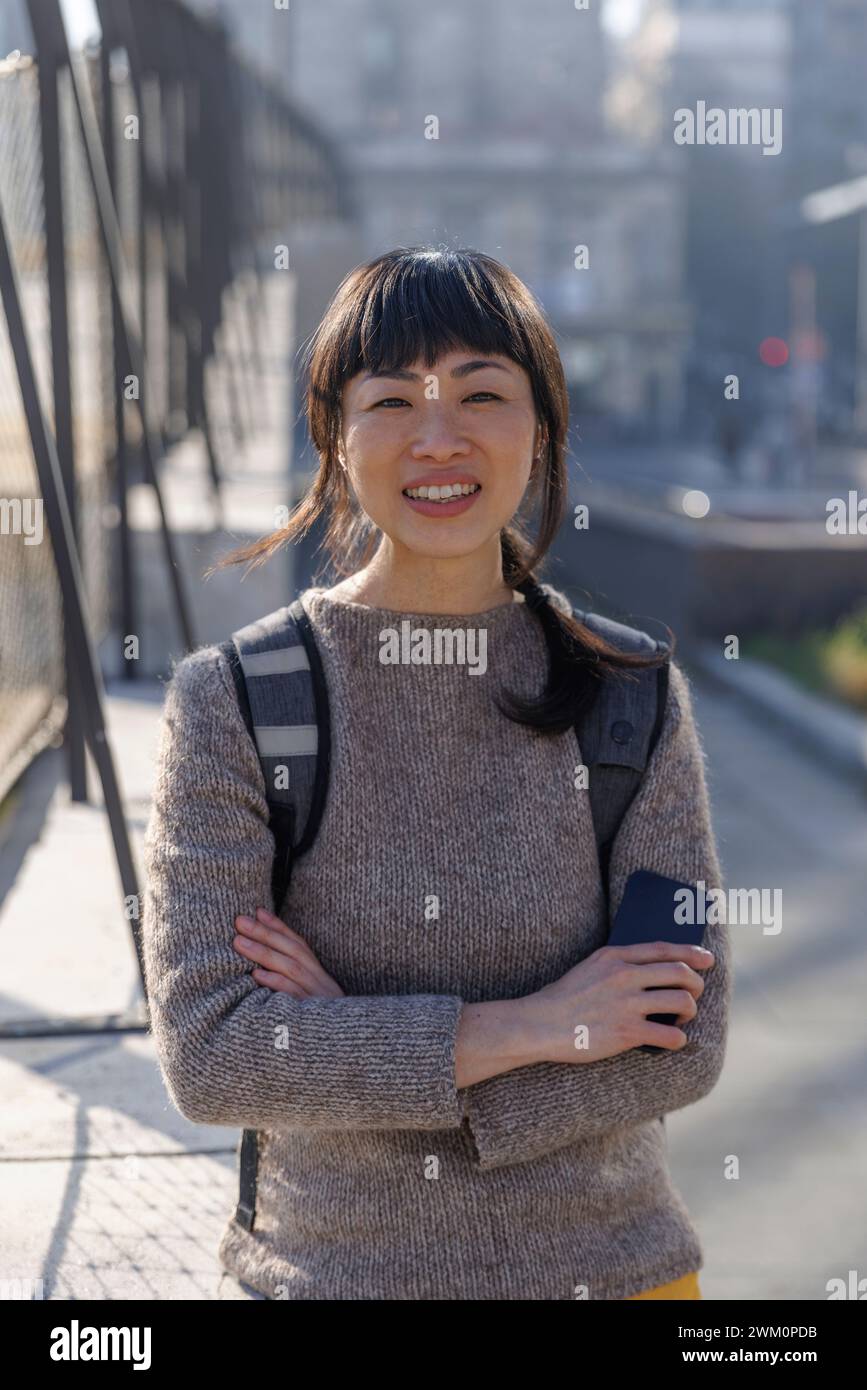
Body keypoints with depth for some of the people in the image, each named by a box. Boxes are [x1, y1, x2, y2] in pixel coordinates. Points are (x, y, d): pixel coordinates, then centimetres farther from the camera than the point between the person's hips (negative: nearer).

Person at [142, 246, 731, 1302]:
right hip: (330, 1265, -1)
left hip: (610, 1262, 1)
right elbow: (207, 1055, -16)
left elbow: (684, 1043, -10)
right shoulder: (232, 703, -10)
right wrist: (529, 1026, -19)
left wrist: (358, 1048, -17)